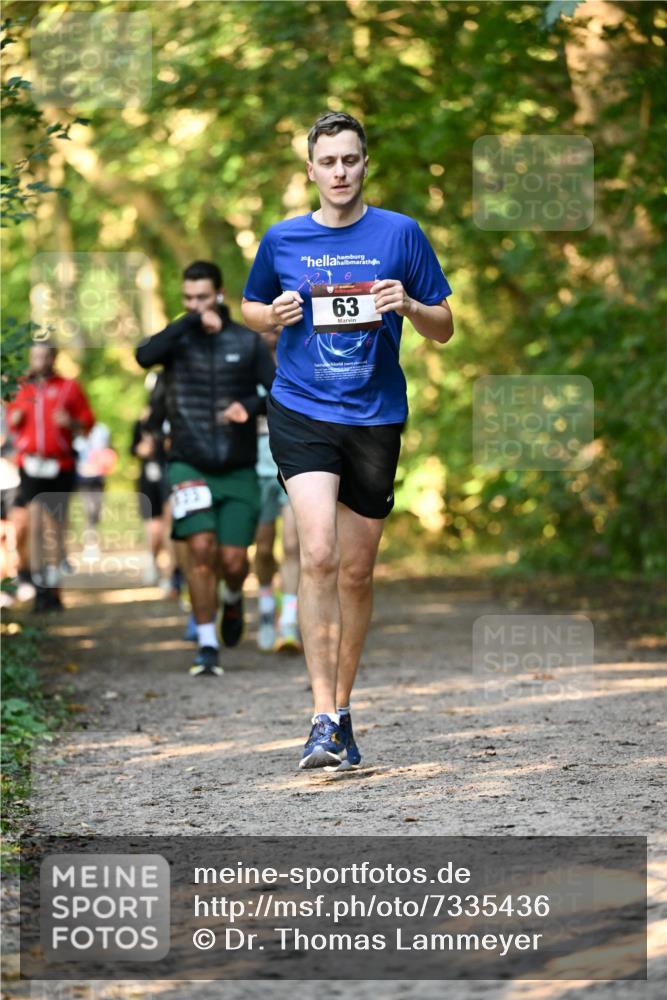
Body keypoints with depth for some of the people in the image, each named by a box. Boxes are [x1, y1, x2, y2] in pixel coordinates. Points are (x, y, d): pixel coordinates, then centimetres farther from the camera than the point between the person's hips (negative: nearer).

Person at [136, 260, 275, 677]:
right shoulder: (177, 340, 2)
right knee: (201, 549, -15)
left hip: (239, 471, 1)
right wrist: (191, 322, -25)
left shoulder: (248, 342, 3)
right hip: (189, 467, -1)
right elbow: (145, 356, -21)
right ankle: (207, 648, -6)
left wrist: (250, 406, -19)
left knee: (233, 560, -2)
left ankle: (233, 600, 35)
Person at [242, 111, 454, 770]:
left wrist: (407, 306, -14)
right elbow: (250, 308, 20)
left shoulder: (400, 234, 2)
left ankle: (342, 708, 26)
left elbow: (443, 329, 7)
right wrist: (275, 315, -2)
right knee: (318, 552, -19)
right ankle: (323, 719, -19)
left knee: (357, 572, 9)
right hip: (301, 412, -1)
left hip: (375, 418, 1)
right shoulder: (282, 240, 5)